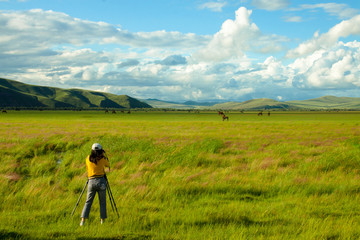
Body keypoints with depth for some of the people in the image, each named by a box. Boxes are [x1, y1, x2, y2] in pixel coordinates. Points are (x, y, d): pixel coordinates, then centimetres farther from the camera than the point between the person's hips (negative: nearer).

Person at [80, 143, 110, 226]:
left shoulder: (88, 158, 4)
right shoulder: (102, 159, -3)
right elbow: (108, 165, 18)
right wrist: (104, 155, 23)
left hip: (91, 181, 2)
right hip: (101, 181, -2)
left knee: (88, 201, 6)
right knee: (102, 202, 9)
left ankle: (83, 220, -5)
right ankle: (102, 220, 7)